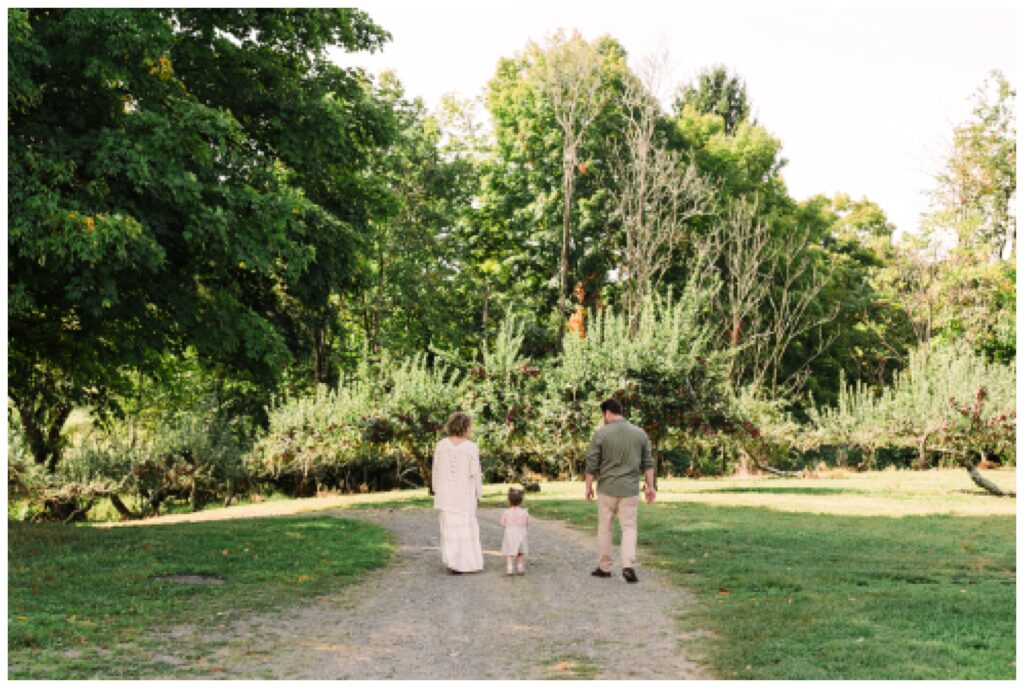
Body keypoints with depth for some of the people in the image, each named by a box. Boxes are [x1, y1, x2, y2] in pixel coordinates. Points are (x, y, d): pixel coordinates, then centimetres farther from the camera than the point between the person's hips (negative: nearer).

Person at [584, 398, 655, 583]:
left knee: (604, 527, 11)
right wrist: (650, 486, 10)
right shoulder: (640, 433, 3)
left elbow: (592, 465, -5)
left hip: (607, 488, -2)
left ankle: (604, 567, 18)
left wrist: (589, 486, 5)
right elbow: (648, 463, 5)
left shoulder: (600, 434, -7)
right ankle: (628, 566, -10)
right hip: (630, 489, 2)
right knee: (629, 527, 6)